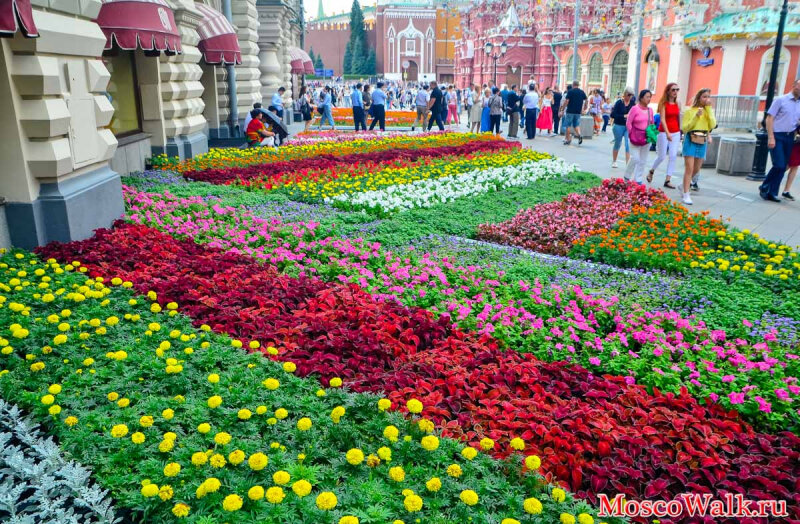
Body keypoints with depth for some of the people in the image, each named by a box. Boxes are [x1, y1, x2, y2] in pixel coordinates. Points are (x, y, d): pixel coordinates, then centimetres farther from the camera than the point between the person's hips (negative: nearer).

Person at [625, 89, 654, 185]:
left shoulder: (650, 110, 8)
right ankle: (627, 176, 13)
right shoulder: (635, 109, -8)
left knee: (643, 161, 7)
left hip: (646, 139, 5)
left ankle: (638, 180, 16)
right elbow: (628, 123, -7)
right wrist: (632, 134, -8)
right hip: (636, 138, -5)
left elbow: (652, 123, 16)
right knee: (635, 158, -8)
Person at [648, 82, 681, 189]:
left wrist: (680, 132, 13)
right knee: (662, 157, 1)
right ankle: (651, 171, 29)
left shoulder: (678, 104, 7)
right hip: (664, 132, -4)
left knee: (673, 157, -2)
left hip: (676, 133, 4)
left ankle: (667, 180, 2)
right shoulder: (663, 104, -7)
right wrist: (667, 133, -26)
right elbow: (662, 119, -15)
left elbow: (679, 119, 12)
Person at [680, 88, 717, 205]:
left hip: (703, 142, 5)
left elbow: (712, 125, -7)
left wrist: (708, 109, -8)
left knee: (696, 169, 15)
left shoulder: (709, 111, 9)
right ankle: (686, 195, -7)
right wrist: (696, 117, -18)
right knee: (689, 168, -9)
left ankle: (683, 186, 37)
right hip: (691, 141, -5)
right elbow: (684, 128, -9)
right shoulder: (690, 110, -4)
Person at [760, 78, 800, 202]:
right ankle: (764, 187, 8)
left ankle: (772, 192, 12)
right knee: (779, 165, -12)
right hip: (777, 136, -5)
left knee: (783, 167, 4)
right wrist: (771, 137, -14)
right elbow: (769, 119, -7)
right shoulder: (780, 100, -3)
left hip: (789, 137, 5)